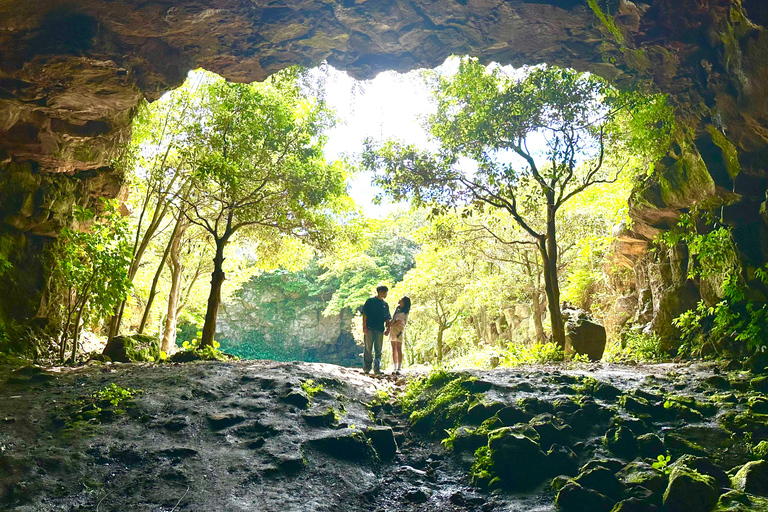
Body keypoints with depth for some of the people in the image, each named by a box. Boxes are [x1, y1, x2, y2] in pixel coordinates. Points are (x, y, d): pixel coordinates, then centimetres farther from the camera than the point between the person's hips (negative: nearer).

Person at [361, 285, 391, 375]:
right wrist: (364, 326, -9)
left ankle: (377, 369, 4)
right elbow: (365, 314, 0)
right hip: (369, 328, -4)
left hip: (380, 330, 4)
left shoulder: (385, 305, 18)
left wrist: (387, 328, 2)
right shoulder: (370, 301, 5)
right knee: (368, 349, -2)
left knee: (378, 350, 2)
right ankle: (366, 368, 3)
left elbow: (387, 318, 17)